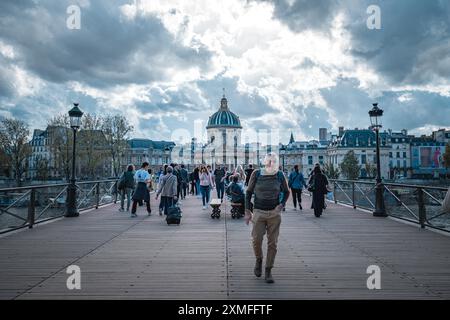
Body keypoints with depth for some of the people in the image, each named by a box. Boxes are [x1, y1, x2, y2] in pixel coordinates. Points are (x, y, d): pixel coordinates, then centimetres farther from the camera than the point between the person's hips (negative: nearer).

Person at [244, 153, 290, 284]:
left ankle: (268, 271, 18)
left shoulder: (280, 175, -1)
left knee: (272, 243, 3)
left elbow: (286, 192, 13)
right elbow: (248, 192, 3)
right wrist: (247, 211, 0)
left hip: (274, 213, 1)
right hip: (259, 212, -1)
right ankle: (259, 260, 26)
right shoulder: (256, 174, -4)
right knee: (256, 240, -6)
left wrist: (281, 205, -4)